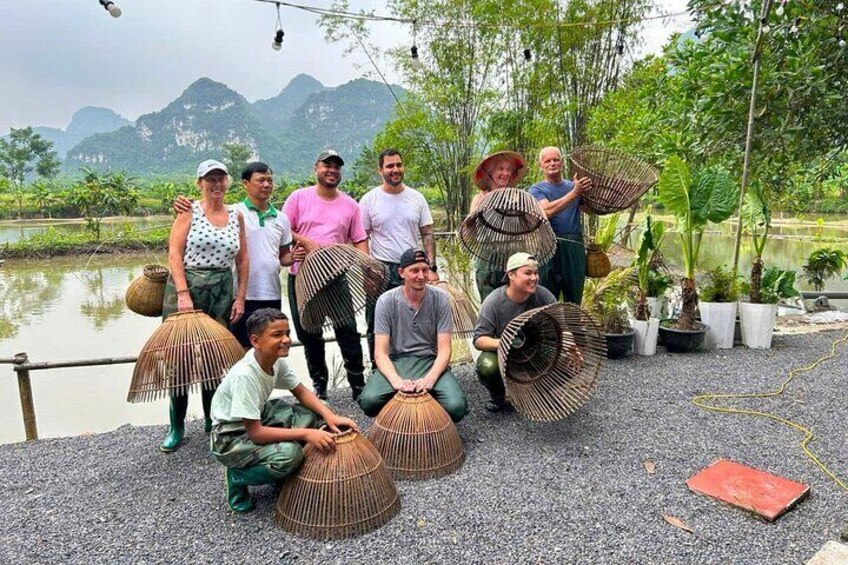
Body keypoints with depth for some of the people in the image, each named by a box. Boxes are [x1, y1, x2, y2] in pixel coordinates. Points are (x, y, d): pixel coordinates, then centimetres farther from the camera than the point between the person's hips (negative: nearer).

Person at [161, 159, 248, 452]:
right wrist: (183, 294, -16)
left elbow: (242, 260, 11)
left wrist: (240, 298, 5)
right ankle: (177, 426, 14)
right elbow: (174, 254, -7)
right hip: (185, 288, -3)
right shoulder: (189, 211, 0)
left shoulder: (236, 216, 10)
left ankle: (214, 421, 21)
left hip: (221, 294, 3)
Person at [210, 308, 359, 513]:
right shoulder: (245, 375, -32)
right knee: (289, 453, -29)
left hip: (257, 419, 8)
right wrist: (305, 434, -31)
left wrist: (330, 416, -15)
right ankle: (238, 477, -1)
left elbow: (301, 392, 1)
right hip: (230, 438, -7)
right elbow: (255, 433, -30)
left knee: (313, 414, -7)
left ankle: (282, 473, 7)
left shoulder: (277, 360, -10)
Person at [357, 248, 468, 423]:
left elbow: (444, 350, -6)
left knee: (456, 407, -26)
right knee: (369, 401, -29)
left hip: (430, 361, 1)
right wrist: (396, 381, -29)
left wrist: (430, 379, -25)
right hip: (396, 362, 0)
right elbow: (380, 353, -9)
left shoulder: (440, 299, -4)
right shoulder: (386, 301, -7)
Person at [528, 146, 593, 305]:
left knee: (574, 300, 11)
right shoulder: (537, 189, 3)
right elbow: (547, 211, -16)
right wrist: (574, 192, -20)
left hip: (576, 247, 4)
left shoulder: (574, 185, 16)